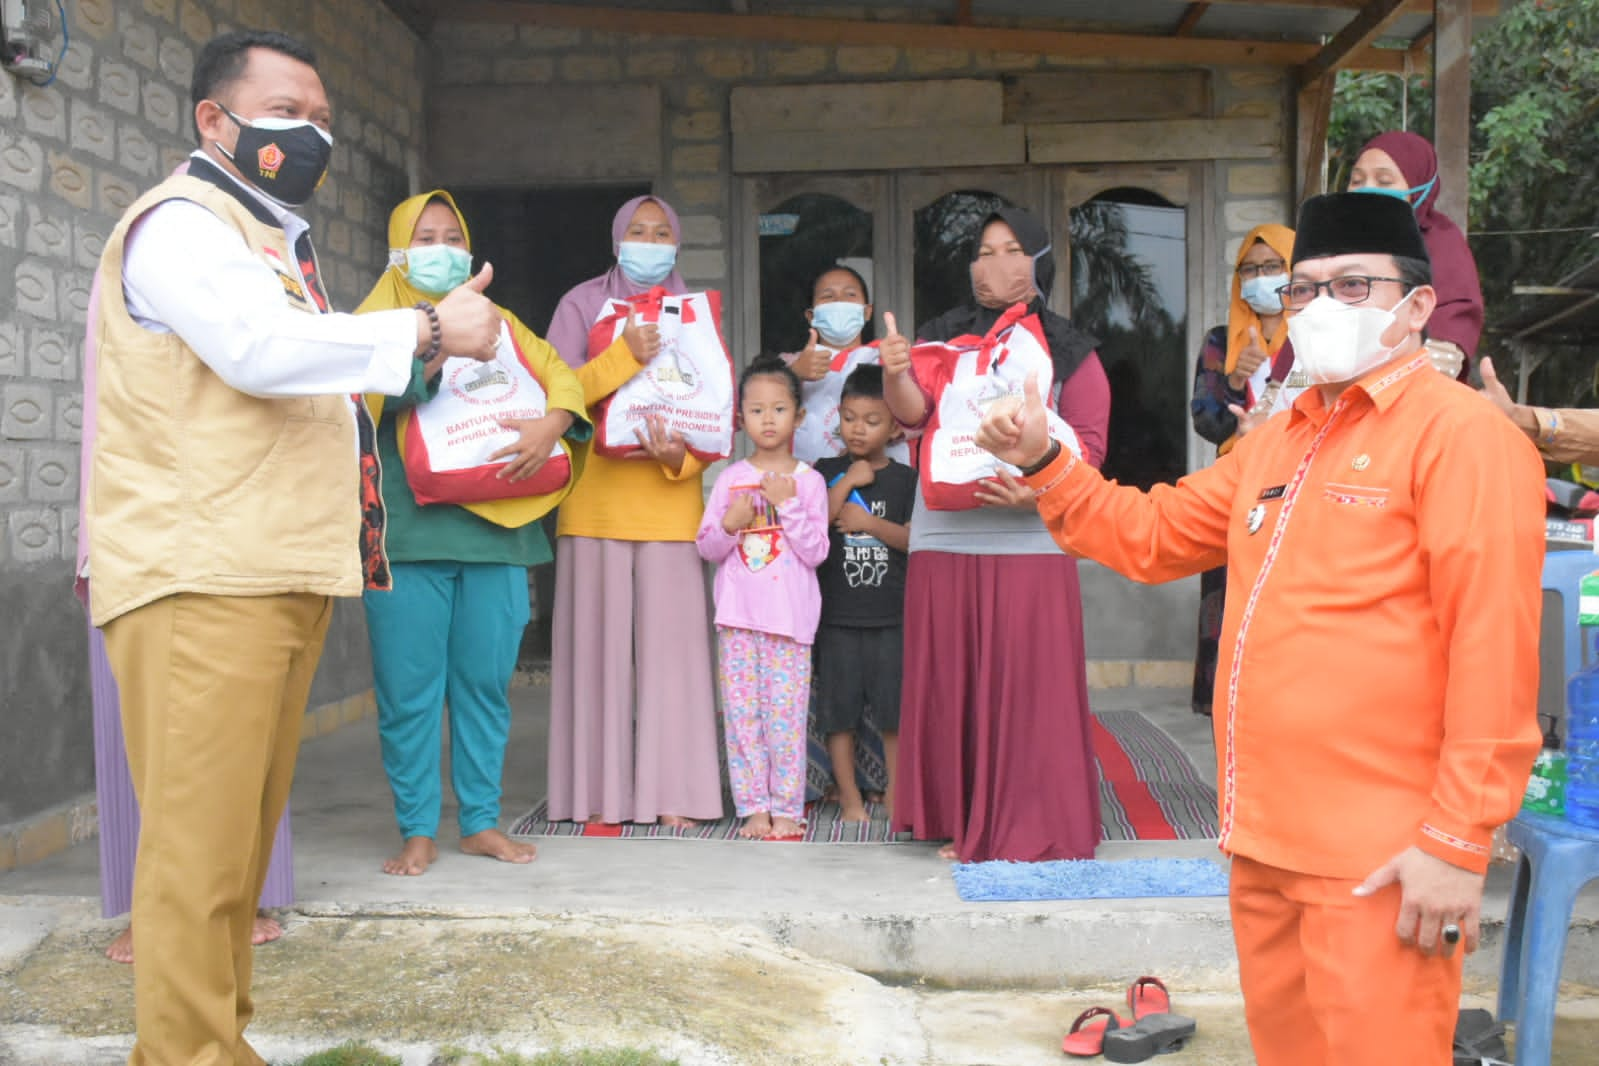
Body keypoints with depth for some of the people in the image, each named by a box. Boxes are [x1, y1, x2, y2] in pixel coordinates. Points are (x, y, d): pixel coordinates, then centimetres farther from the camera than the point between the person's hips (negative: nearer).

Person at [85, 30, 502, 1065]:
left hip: (282, 576, 9)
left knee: (244, 829, 12)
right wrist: (429, 329, -18)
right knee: (200, 840, -9)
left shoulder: (277, 240, 25)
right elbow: (259, 346, -23)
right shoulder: (180, 223, -5)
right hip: (200, 581, -9)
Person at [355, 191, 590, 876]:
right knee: (409, 687, -1)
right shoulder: (379, 318, 9)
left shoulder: (497, 320, 20)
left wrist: (551, 425, -11)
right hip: (409, 530, -3)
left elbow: (558, 373, 9)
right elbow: (373, 392, -9)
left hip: (496, 529, 3)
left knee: (487, 680, 6)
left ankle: (480, 821, 17)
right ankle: (417, 830, 10)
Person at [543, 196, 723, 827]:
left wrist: (682, 458, -9)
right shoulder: (582, 304, 8)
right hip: (597, 498, -1)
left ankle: (671, 794, 4)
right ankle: (601, 794, 6)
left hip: (670, 501, 1)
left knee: (671, 640, -3)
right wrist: (624, 356, -16)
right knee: (598, 640, -2)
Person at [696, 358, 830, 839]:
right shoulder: (729, 479, 8)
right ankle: (753, 806, 12)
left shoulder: (808, 480, 2)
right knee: (741, 711, 3)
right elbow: (706, 548, 7)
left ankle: (787, 808, 8)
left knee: (785, 713, -2)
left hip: (790, 617, -2)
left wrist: (787, 505, -14)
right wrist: (730, 525, -13)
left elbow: (816, 552, -5)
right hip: (738, 615, 2)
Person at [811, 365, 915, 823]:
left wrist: (870, 523, -15)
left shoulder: (905, 479, 4)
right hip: (836, 613, 1)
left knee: (894, 707, 4)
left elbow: (915, 539, -4)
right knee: (839, 708, 5)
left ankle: (896, 791, 17)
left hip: (891, 614, 0)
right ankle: (849, 795, 16)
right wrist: (848, 481, -11)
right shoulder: (826, 472, 5)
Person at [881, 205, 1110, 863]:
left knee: (1030, 686, -2)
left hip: (1030, 541, -1)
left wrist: (1038, 490, -19)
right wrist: (895, 376, -28)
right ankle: (960, 823, 14)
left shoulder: (1068, 352, 8)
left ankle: (1032, 827, 9)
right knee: (951, 682, 3)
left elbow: (1088, 442, 0)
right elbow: (914, 411, -5)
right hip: (944, 538, 2)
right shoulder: (942, 338, 12)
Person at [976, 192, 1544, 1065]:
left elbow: (1493, 648, -16)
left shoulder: (1461, 434, -10)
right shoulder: (1271, 444, 15)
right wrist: (1043, 463, 5)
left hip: (1379, 860, -7)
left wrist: (1458, 840, -18)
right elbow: (1147, 535, 18)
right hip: (1265, 840, 8)